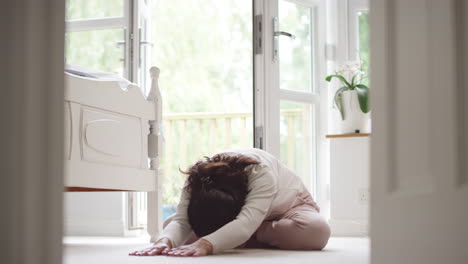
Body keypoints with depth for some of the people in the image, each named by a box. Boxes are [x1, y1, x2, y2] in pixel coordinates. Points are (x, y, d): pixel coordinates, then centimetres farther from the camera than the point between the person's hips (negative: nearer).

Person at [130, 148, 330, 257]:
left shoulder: (261, 171, -45)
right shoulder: (195, 179, -32)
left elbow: (246, 223, -59)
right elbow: (181, 220, -43)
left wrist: (205, 245, -76)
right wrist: (165, 241, -66)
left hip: (288, 205, -4)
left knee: (317, 230, -42)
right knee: (170, 224, -18)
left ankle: (256, 237, -18)